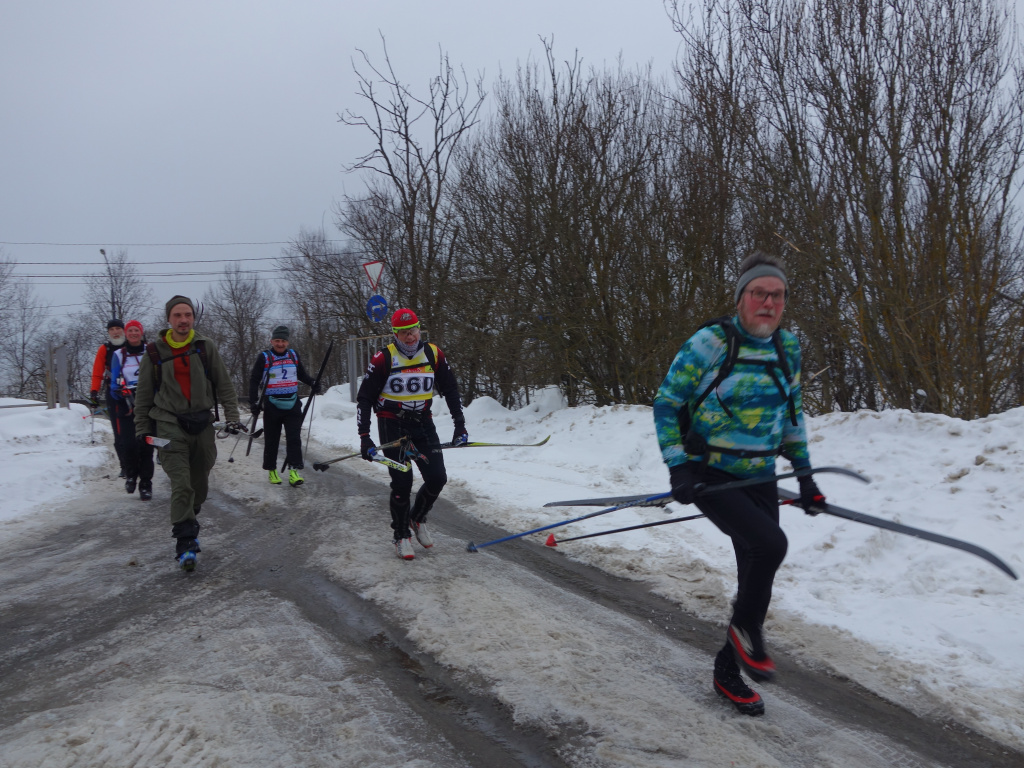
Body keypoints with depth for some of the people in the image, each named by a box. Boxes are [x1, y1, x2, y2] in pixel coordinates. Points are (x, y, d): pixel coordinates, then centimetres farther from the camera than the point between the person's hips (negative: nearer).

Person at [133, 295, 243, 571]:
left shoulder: (205, 347, 3)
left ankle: (186, 525, 36)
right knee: (181, 485, -14)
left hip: (202, 425, 2)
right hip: (169, 426, -2)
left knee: (199, 486, 12)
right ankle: (185, 543, -10)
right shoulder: (155, 352, 1)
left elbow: (224, 385, 6)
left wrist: (232, 417, -1)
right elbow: (143, 394, 9)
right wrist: (142, 429, 9)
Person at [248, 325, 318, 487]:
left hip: (292, 405, 2)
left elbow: (302, 374, 24)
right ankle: (272, 470, 20)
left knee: (294, 438, -8)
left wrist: (313, 383, 6)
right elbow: (254, 380, 0)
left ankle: (294, 471, -11)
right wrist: (253, 401, -9)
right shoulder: (264, 357, -2)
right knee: (271, 440, 6)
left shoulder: (294, 355, 9)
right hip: (272, 406, -2)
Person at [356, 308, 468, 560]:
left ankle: (417, 518, 25)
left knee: (437, 478, -3)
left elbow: (450, 389, 8)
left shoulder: (433, 354, -3)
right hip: (392, 425, -3)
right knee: (402, 482, -6)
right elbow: (364, 398, -8)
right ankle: (401, 535, 14)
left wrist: (460, 425, 1)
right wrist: (364, 436, -15)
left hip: (422, 423, 4)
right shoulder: (383, 359, -13)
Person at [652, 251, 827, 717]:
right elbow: (666, 404, -7)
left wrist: (804, 474, 14)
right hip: (709, 476, -6)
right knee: (771, 543, -26)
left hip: (759, 479, 6)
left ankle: (728, 672, 27)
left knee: (755, 578, 7)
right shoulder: (709, 344, -13)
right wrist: (677, 467, -15)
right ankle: (746, 629, 2)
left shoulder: (788, 347, 5)